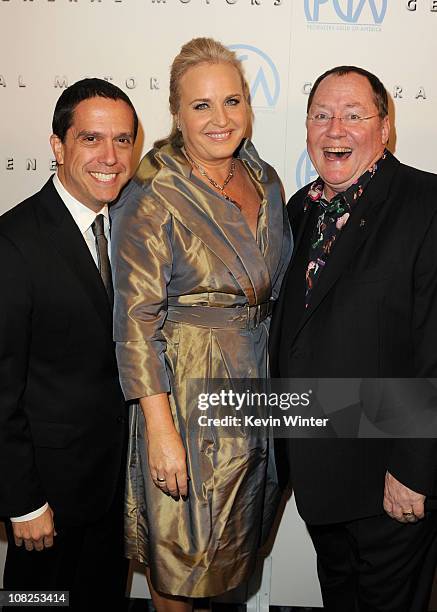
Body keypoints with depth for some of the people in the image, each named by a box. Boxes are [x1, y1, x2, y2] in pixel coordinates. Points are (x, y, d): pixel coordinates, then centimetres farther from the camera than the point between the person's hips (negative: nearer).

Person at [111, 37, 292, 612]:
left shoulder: (266, 181, 3)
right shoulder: (152, 198, -16)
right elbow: (137, 322, -17)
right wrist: (161, 428, -19)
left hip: (259, 378, 6)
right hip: (186, 387, -6)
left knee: (238, 529, 24)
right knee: (183, 542, 12)